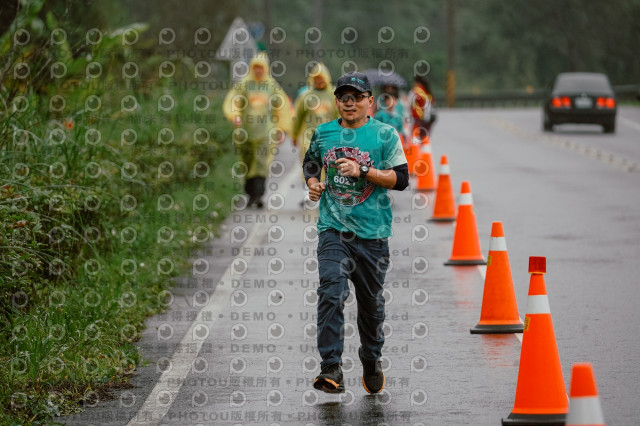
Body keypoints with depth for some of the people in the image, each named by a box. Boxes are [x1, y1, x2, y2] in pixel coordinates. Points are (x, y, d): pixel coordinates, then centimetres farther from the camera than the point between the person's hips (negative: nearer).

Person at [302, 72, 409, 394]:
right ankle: (331, 368, -21)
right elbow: (311, 162, 27)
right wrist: (312, 182, 6)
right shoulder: (323, 133, 8)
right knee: (331, 292, -17)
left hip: (372, 233, -1)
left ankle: (371, 361, 34)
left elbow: (401, 179, -7)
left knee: (371, 301, 10)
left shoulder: (384, 134, -1)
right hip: (333, 227, 1)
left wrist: (362, 170, -18)